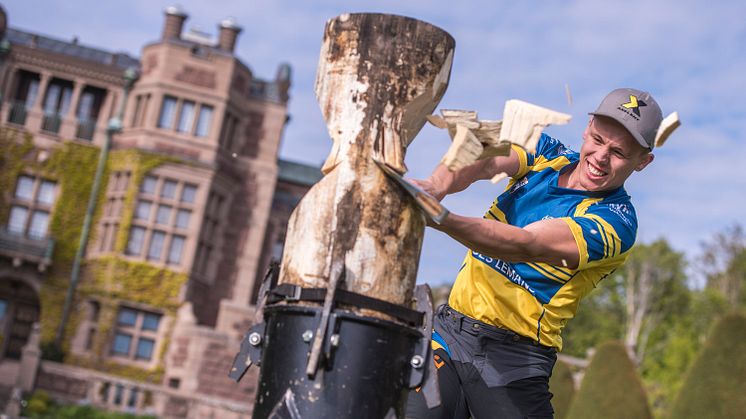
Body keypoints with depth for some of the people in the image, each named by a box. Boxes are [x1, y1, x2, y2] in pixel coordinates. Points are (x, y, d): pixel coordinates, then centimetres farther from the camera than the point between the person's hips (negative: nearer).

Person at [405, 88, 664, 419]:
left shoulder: (614, 222, -11)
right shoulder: (546, 152, 7)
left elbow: (525, 245, -26)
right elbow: (484, 161, -13)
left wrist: (438, 218, -41)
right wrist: (436, 186, -37)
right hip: (448, 328, 4)